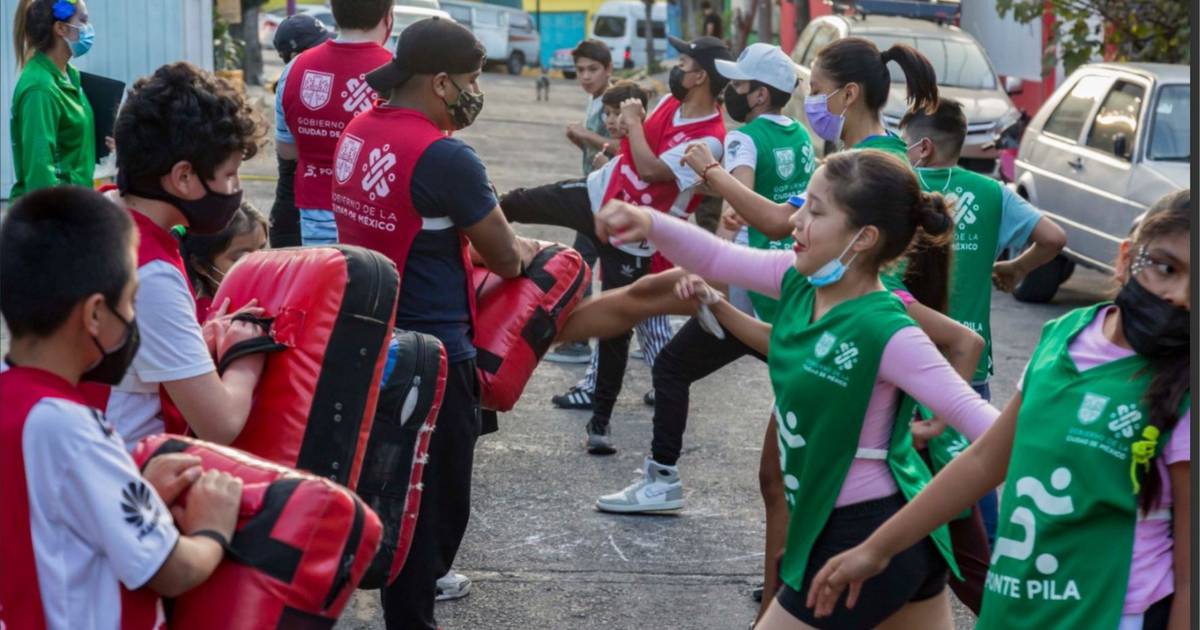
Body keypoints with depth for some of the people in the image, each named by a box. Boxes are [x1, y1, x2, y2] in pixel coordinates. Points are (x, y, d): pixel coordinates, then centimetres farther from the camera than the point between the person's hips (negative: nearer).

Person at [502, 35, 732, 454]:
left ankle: (600, 420, 13)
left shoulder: (710, 139, -26)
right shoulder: (672, 101, -2)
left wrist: (632, 123, -16)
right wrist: (630, 127, -9)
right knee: (516, 204, 10)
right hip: (598, 195, 6)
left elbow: (650, 169, -31)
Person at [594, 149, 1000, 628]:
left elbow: (972, 412, -27)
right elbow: (716, 258, 3)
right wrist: (648, 222, -15)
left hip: (866, 540, -9)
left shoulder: (885, 331, -25)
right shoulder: (799, 280, -2)